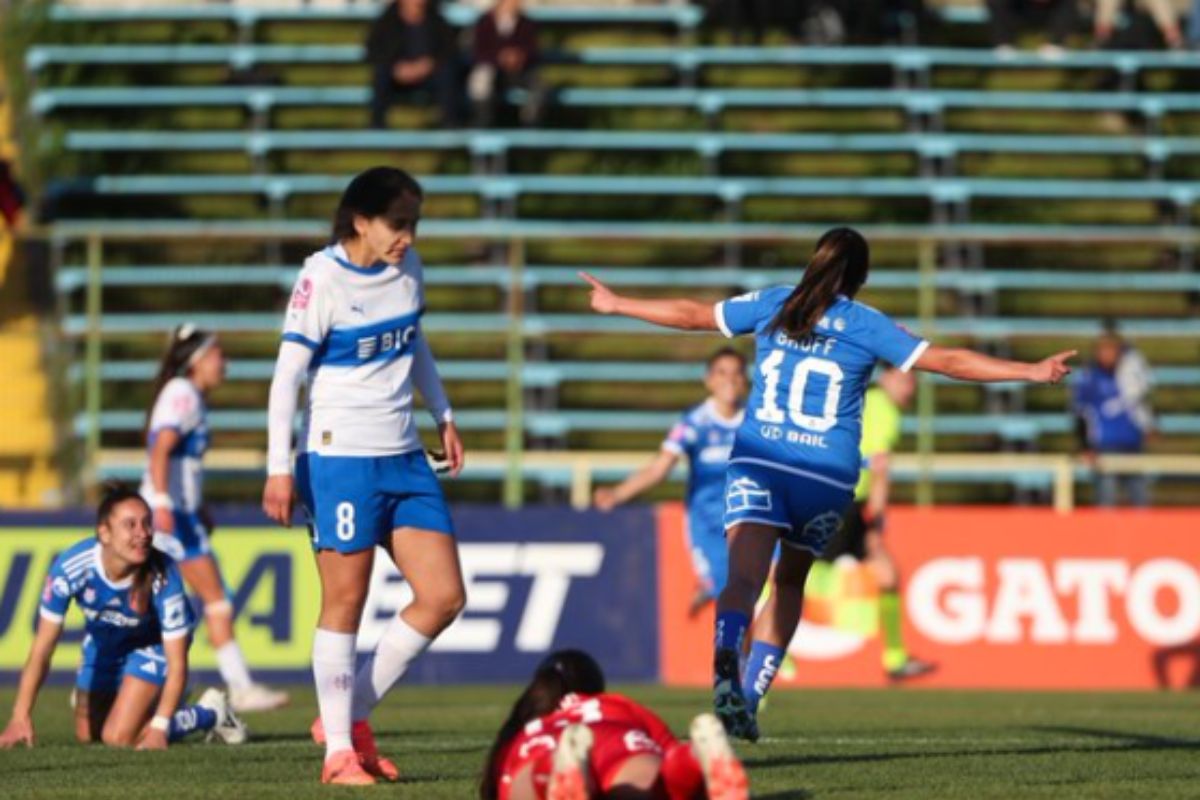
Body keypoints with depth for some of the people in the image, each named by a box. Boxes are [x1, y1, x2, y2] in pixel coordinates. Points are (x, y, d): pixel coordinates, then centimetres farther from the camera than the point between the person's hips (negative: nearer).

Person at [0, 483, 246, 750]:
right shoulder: (70, 567, -35)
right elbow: (42, 649, -26)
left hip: (154, 641, -3)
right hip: (102, 642, 3)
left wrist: (158, 728, -41)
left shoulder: (163, 576, -39)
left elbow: (177, 665, -31)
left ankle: (210, 713, 5)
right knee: (87, 736, 17)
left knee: (119, 738, -17)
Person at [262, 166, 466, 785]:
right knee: (344, 604, -3)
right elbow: (287, 373, -13)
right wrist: (279, 468, -18)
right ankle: (339, 751, 4)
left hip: (403, 457, 7)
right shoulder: (321, 279, -12)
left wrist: (444, 416, 25)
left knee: (444, 598, 2)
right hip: (339, 457, -7)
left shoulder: (408, 268, 7)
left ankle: (349, 715, 13)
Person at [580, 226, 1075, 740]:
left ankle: (726, 663, -43)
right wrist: (1030, 372, 5)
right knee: (790, 582, 20)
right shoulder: (866, 325, 3)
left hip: (757, 465, 0)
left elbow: (693, 316, 16)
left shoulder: (772, 305, 9)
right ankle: (750, 696, 15)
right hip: (827, 477, 0)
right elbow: (947, 361, 1)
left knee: (744, 578, -15)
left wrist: (616, 304, 30)